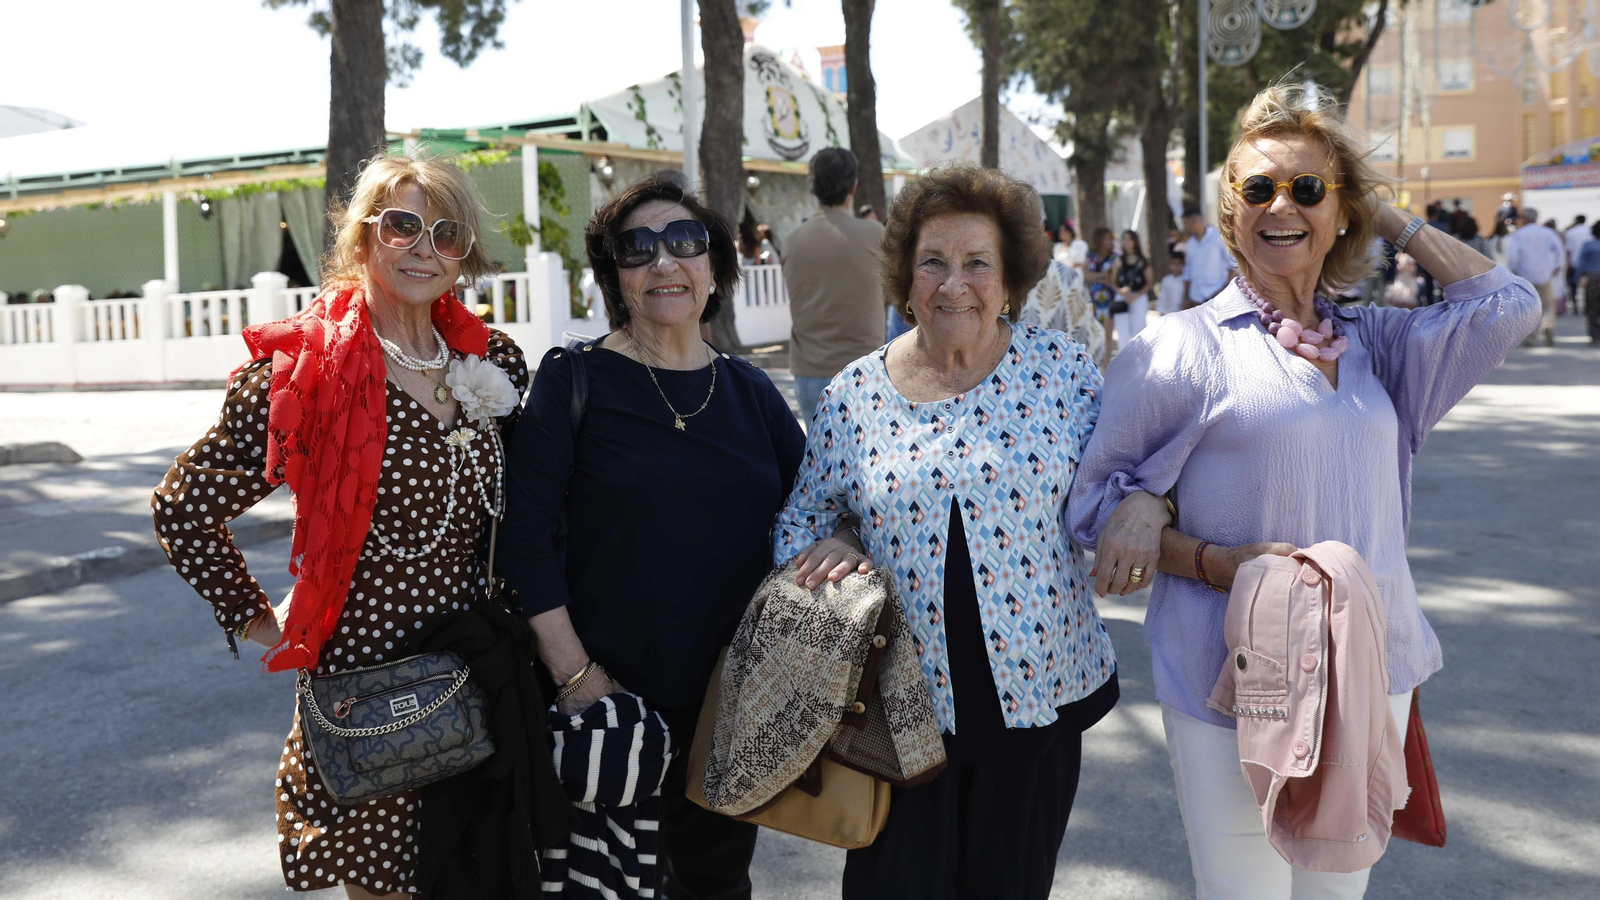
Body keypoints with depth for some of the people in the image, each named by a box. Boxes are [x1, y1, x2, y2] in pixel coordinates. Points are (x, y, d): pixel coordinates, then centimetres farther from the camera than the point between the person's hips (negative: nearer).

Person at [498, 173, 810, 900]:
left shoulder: (751, 392, 7)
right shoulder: (575, 381, -6)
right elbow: (526, 532, -11)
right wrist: (574, 673, -15)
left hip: (738, 703, 4)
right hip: (613, 702, -4)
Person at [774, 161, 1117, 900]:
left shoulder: (1061, 368, -3)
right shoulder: (855, 394, 0)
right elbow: (801, 518, 10)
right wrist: (821, 553, -11)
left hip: (1038, 693, 0)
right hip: (902, 702, 1)